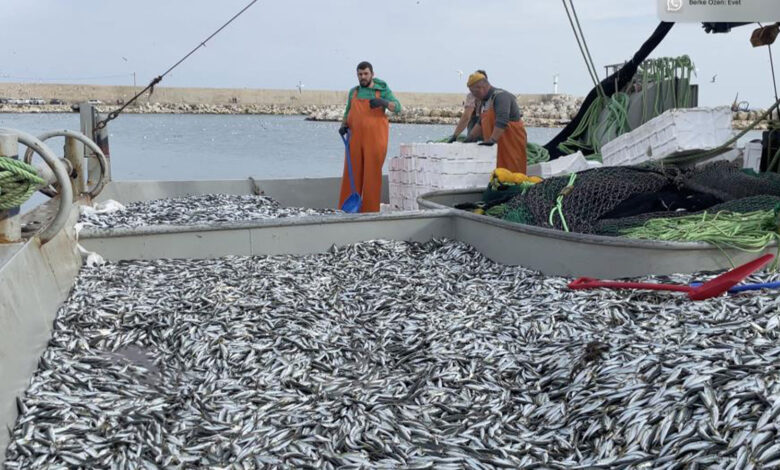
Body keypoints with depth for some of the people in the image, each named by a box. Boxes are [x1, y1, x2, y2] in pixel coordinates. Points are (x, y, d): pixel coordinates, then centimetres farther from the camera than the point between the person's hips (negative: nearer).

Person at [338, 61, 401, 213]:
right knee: (352, 174, 1)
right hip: (355, 138, 3)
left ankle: (370, 210, 2)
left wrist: (383, 102, -27)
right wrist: (344, 126, 3)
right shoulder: (353, 92, 14)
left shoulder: (383, 90, 3)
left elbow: (397, 108, -8)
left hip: (375, 139, -3)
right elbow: (348, 112, 23)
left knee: (372, 175, -3)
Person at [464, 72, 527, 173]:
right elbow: (481, 123, 19)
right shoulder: (484, 101, 14)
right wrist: (470, 138, 8)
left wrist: (492, 140, -34)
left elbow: (502, 121, -28)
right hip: (497, 146, 9)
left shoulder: (500, 96, -16)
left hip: (512, 143, -9)